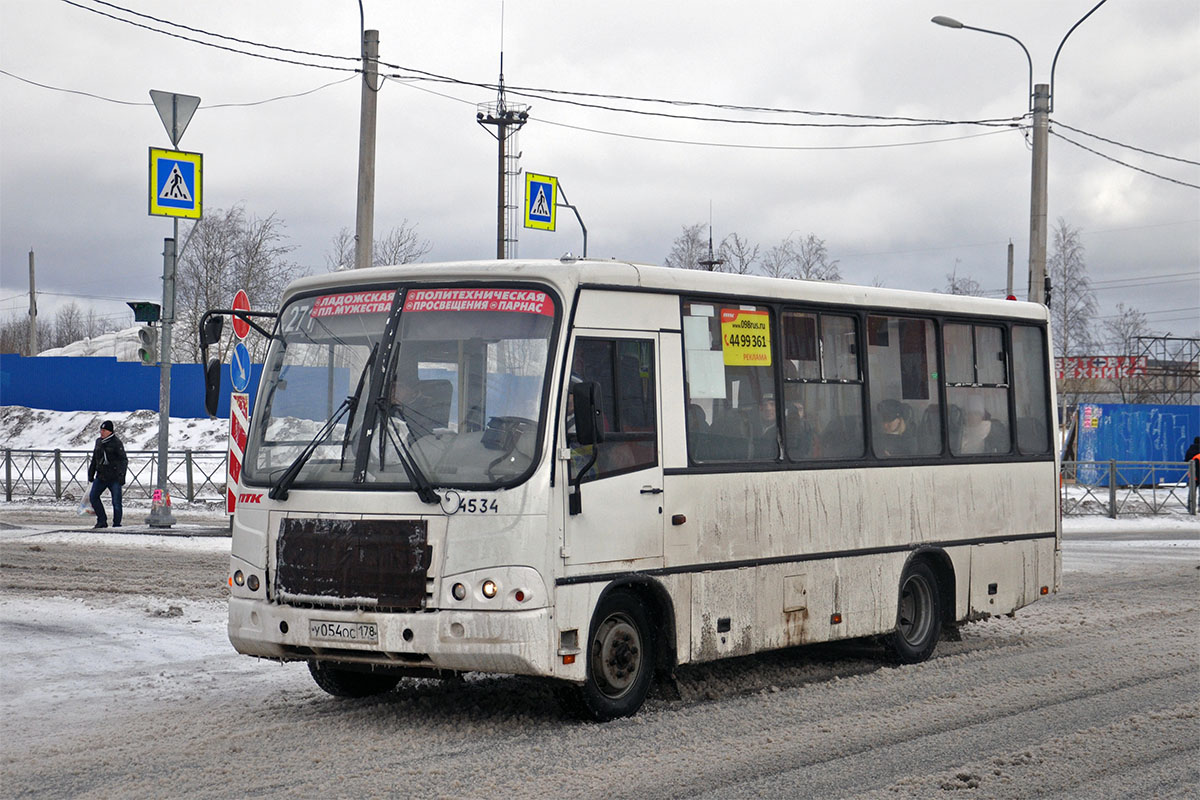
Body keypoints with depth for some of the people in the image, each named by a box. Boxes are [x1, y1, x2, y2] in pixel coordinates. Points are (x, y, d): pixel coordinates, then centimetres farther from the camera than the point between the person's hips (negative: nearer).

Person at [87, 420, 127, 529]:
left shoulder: (116, 442, -8)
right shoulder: (99, 442, 12)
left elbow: (123, 460, -10)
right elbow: (94, 459, 23)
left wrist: (121, 476, -17)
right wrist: (91, 473, 21)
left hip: (114, 478, -6)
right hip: (100, 476, 6)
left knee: (116, 501, -5)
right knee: (93, 497, -1)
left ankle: (117, 524, 6)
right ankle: (102, 521, 9)